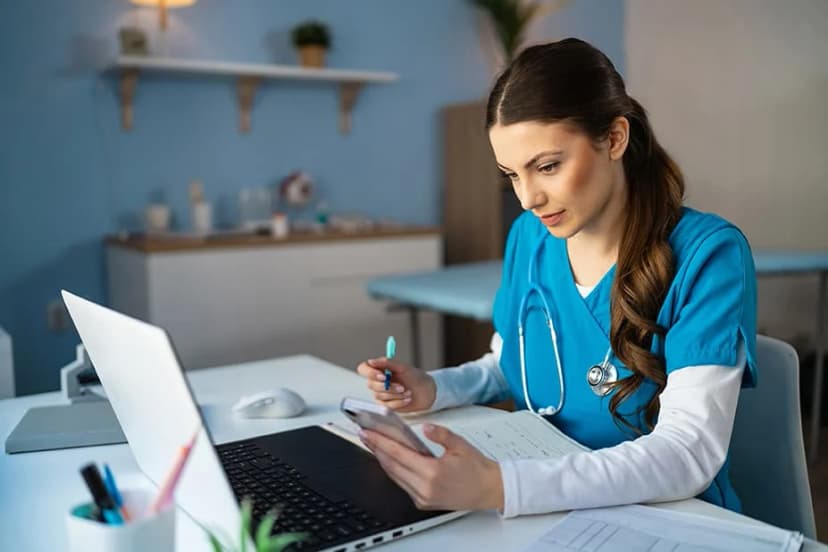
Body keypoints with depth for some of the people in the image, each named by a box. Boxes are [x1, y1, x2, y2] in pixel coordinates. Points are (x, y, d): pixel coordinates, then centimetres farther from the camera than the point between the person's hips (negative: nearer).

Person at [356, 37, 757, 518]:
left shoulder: (707, 254, -17)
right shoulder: (528, 238, -1)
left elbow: (690, 452, -26)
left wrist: (498, 488, -37)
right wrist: (434, 389, -7)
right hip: (545, 509, 4)